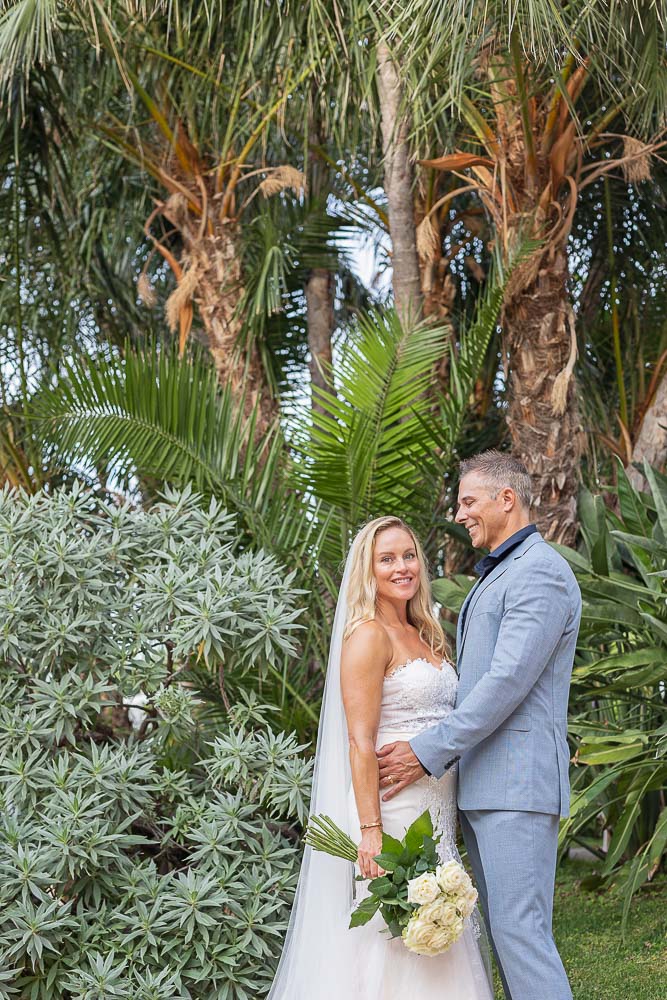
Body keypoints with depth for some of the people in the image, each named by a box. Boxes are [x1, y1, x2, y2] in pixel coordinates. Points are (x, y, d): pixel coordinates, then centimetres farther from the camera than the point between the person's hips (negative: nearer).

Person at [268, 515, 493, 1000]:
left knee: (436, 953, 9)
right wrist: (370, 831, -22)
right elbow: (360, 741, -16)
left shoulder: (424, 636, 16)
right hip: (393, 809, -8)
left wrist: (452, 816, 15)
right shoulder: (368, 635, -9)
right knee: (393, 947, -7)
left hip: (436, 813, 8)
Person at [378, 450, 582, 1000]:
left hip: (519, 783, -10)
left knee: (520, 930, -12)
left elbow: (509, 681, -18)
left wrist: (429, 753, -17)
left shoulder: (542, 573, -10)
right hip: (479, 785, 10)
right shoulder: (494, 579, 23)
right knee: (503, 928, 8)